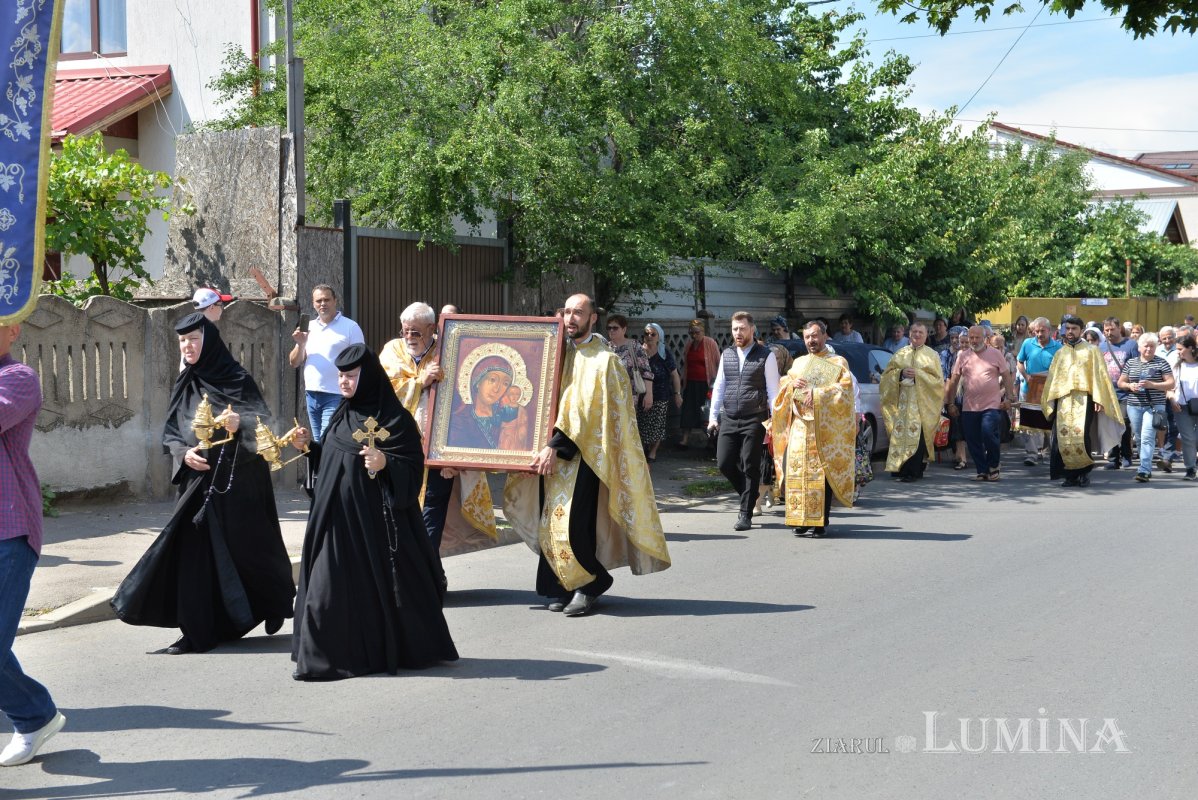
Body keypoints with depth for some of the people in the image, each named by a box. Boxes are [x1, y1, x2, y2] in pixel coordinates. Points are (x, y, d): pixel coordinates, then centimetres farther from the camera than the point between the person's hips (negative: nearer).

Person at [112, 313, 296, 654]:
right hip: (197, 479, 4)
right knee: (194, 551, -3)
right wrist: (184, 452, -9)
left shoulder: (237, 379, -5)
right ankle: (197, 631, 1)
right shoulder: (184, 384, 10)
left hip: (238, 479, -4)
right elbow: (169, 432, 11)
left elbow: (262, 420, -13)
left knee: (248, 545, 4)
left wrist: (240, 424, -34)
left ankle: (276, 604, 31)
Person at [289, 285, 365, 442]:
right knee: (318, 443, 11)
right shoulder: (309, 328, 14)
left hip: (336, 396, -6)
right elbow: (294, 362, 15)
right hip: (311, 395, 6)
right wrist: (301, 344, -6)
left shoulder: (350, 327, -2)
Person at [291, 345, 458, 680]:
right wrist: (310, 446, 6)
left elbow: (413, 466, -13)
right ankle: (333, 650, 14)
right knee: (331, 582, 6)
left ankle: (381, 650, 8)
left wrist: (385, 464, -29)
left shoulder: (394, 418, -10)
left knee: (374, 583, -3)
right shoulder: (342, 414, 13)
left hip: (372, 516, -7)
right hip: (336, 516, 7)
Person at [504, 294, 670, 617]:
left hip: (584, 456, -6)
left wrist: (556, 445, -20)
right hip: (554, 456, 6)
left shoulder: (604, 360, -6)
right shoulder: (561, 353, 14)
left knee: (573, 526, -11)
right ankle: (566, 587, 14)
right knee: (553, 524, 5)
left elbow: (584, 409, -14)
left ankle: (589, 584, 7)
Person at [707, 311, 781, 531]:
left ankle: (746, 515, 7)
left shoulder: (766, 356, -3)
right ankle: (749, 494, 26)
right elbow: (719, 387, 13)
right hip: (728, 418, 5)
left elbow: (773, 390, -4)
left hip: (754, 420, -4)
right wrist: (713, 416, 8)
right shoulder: (727, 355, 11)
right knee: (724, 463, 1)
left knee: (750, 467, -1)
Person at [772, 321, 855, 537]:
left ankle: (821, 521, -4)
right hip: (799, 428, 4)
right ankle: (801, 519, 3)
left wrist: (817, 393, -15)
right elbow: (782, 388, 20)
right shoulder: (798, 363, 21)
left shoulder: (837, 363, 7)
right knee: (796, 471, -4)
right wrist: (791, 384, -2)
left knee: (821, 474, -9)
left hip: (825, 430, -4)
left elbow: (844, 389, -6)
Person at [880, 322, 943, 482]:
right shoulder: (901, 354, 15)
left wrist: (918, 374, -12)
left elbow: (938, 379, 0)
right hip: (902, 402, 3)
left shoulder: (932, 355, 7)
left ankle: (913, 471, -8)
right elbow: (887, 374, 12)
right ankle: (900, 467, 7)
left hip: (922, 402, -3)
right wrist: (901, 373, -8)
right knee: (900, 433, -2)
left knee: (917, 436, -10)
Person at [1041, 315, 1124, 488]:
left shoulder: (1091, 351, 9)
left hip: (1084, 399, -4)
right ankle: (1071, 475, 3)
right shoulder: (1060, 354, 20)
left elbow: (1099, 375, 1)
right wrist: (1049, 403, 10)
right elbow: (1052, 379, 19)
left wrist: (1098, 399, -10)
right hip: (1063, 401, 4)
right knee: (1063, 438, -6)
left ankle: (1084, 472, -1)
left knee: (1081, 436, -17)